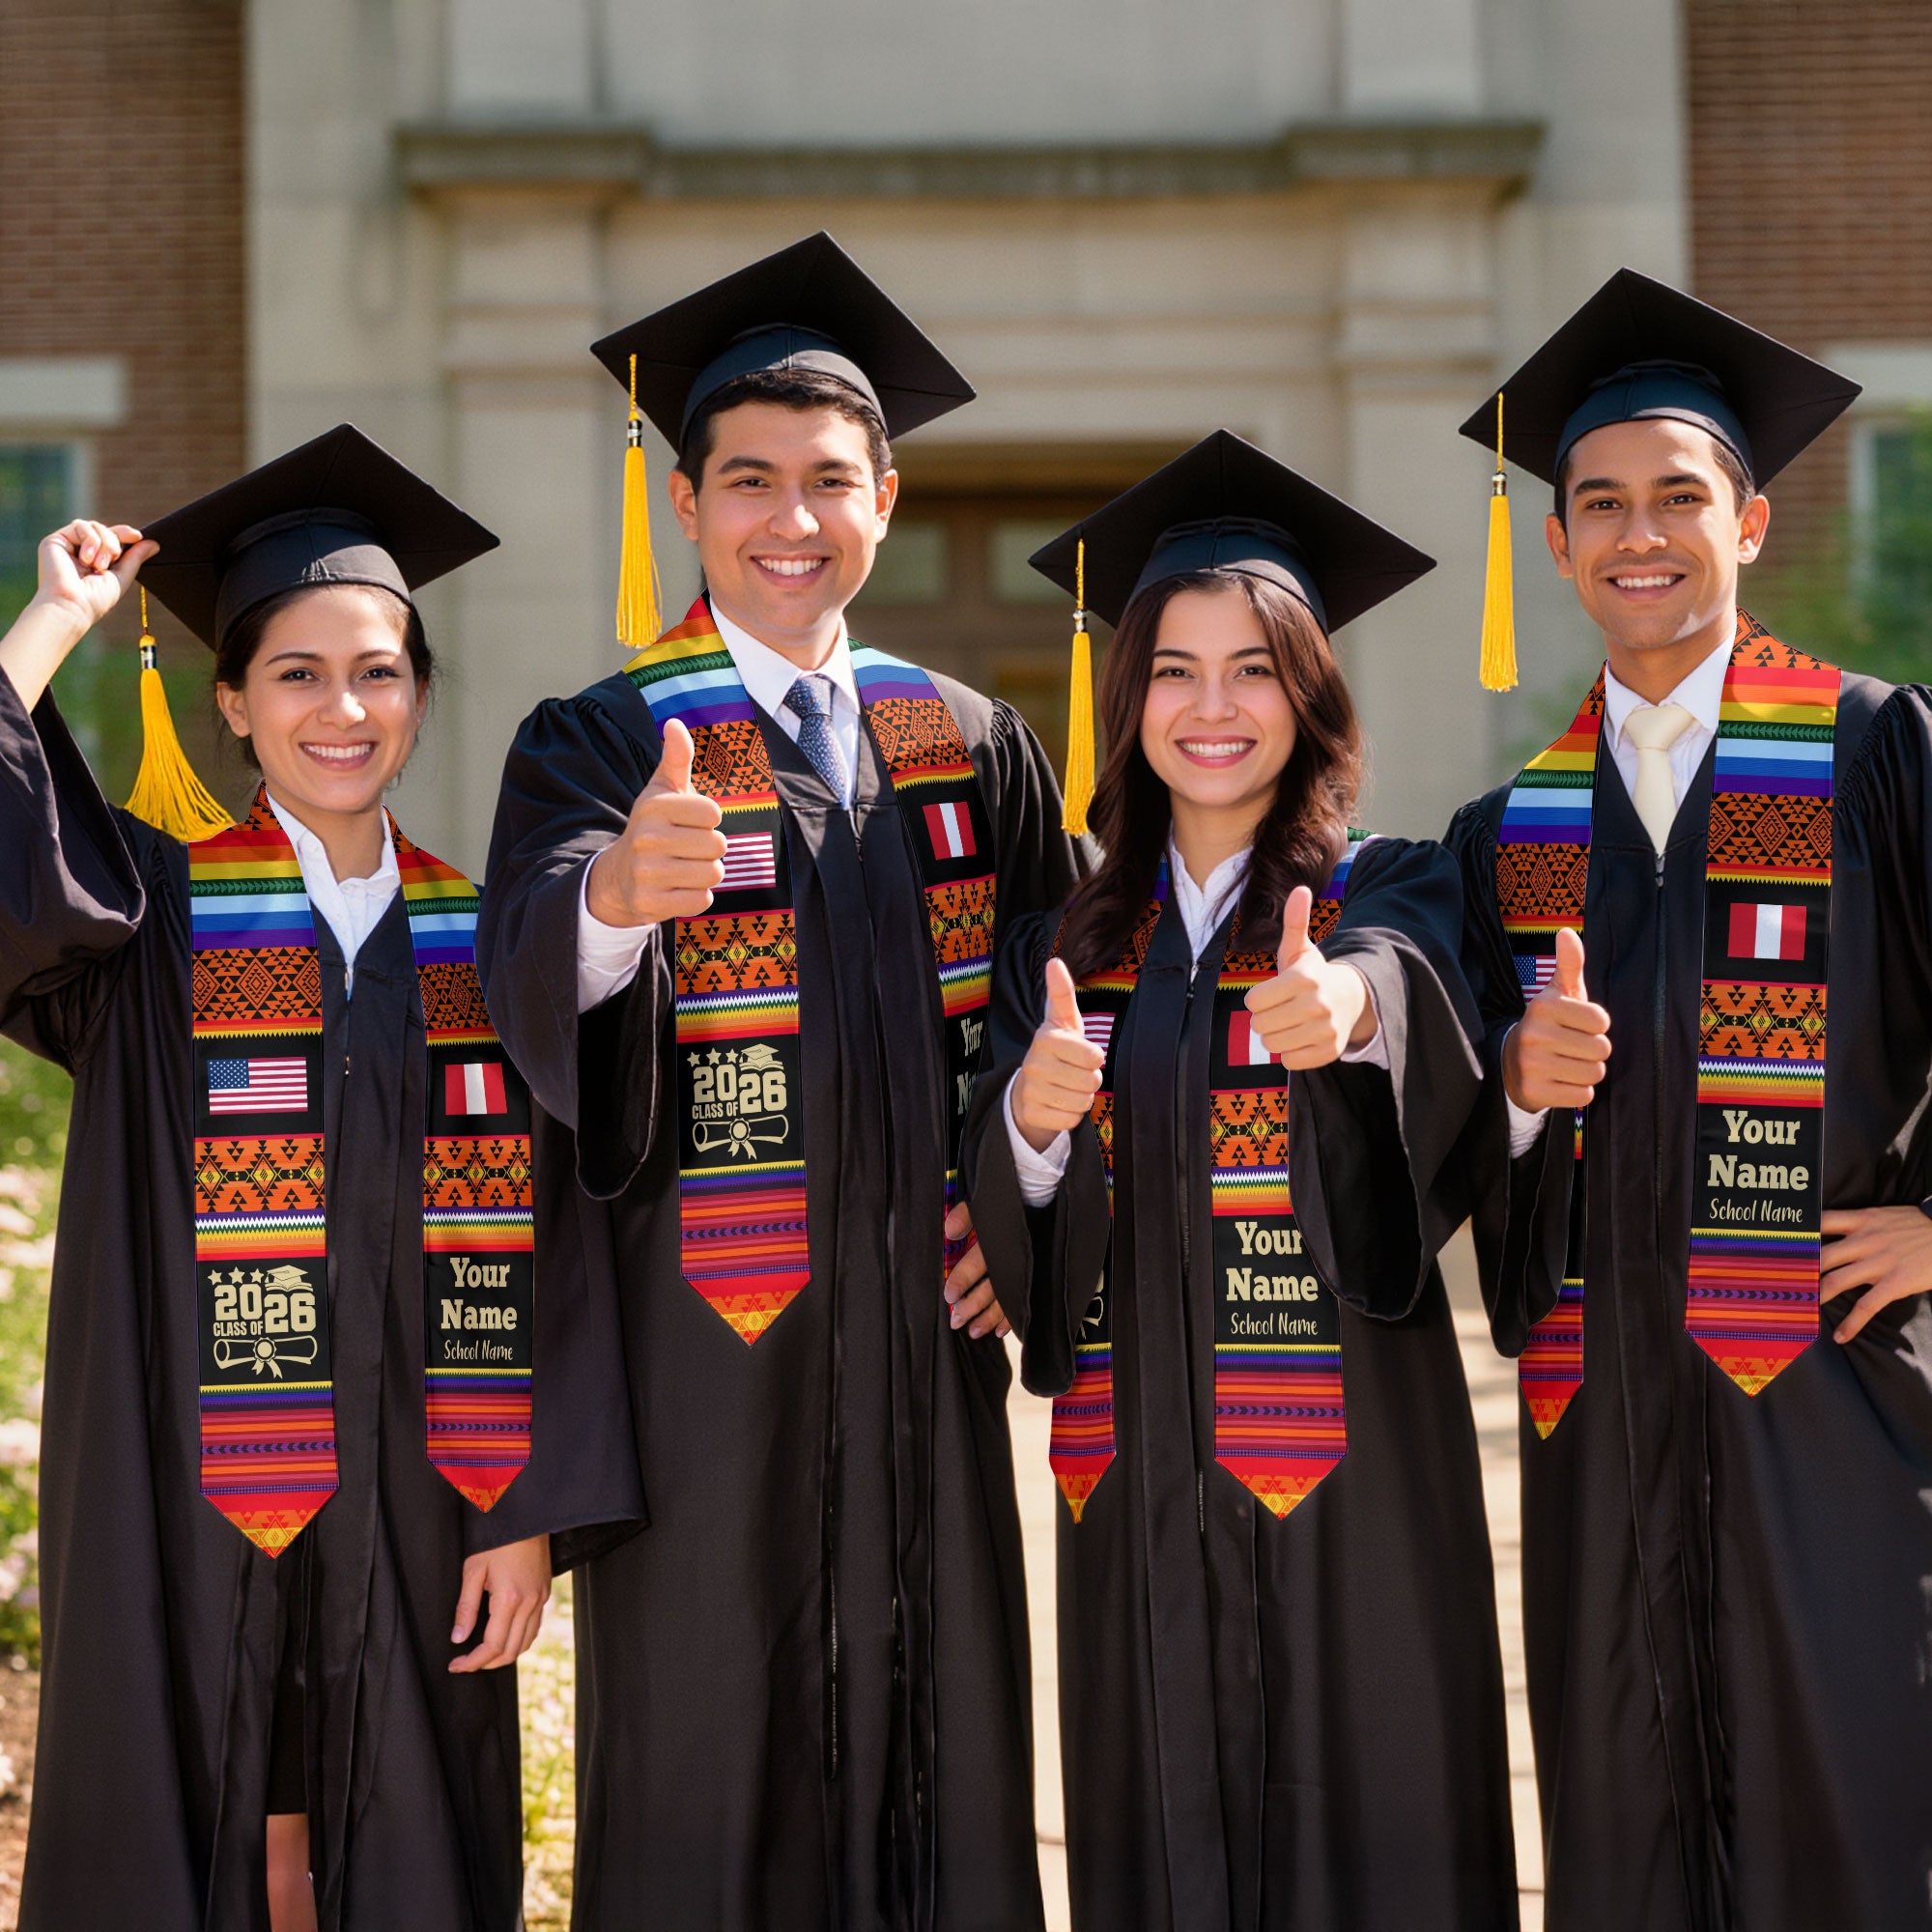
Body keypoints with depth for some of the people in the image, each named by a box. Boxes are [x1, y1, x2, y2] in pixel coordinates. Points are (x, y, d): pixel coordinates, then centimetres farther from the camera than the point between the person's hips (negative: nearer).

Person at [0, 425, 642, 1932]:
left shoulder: (476, 942, 6)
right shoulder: (152, 912, 0)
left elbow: (536, 1249, 3)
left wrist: (528, 1514, -3)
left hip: (411, 1517, 2)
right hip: (188, 1507, -2)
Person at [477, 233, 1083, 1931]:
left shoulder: (974, 749, 10)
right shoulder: (600, 743, -2)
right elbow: (534, 974, -22)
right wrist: (615, 889, -44)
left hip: (923, 1333, 4)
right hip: (705, 1344, -3)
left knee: (937, 1758, 8)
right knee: (708, 1782, 1)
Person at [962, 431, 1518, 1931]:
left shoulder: (1391, 895, 1)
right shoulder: (1071, 945, 11)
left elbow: (1408, 980, -24)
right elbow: (1004, 1232, 4)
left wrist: (1349, 1003, -47)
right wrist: (1031, 1123, -18)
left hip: (1345, 1461, -3)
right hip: (1138, 1469, 3)